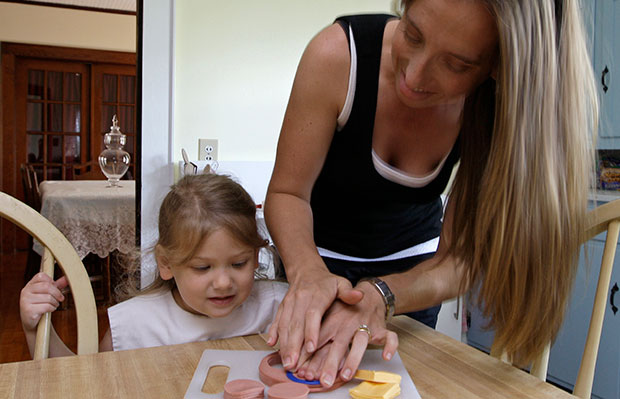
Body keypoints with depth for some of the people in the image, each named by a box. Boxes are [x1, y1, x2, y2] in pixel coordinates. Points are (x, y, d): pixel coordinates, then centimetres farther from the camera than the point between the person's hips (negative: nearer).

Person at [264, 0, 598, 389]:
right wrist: (309, 272, -45)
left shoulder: (499, 111, -25)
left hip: (412, 259, 1)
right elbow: (287, 191, -25)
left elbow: (461, 257, -24)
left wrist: (379, 296, -43)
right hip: (321, 252, 0)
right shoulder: (338, 54, -31)